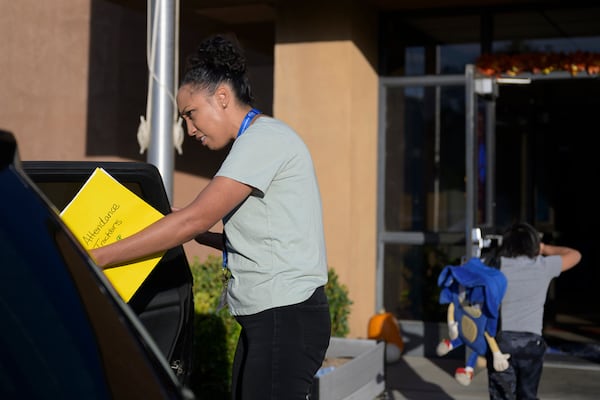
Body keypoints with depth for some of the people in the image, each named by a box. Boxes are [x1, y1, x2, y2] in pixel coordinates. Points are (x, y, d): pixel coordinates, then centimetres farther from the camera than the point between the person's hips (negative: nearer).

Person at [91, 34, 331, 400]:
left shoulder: (264, 139, -13)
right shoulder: (258, 142, 18)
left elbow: (193, 219, -20)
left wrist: (94, 259, -18)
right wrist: (197, 234, 7)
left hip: (286, 318, -9)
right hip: (268, 316, 9)